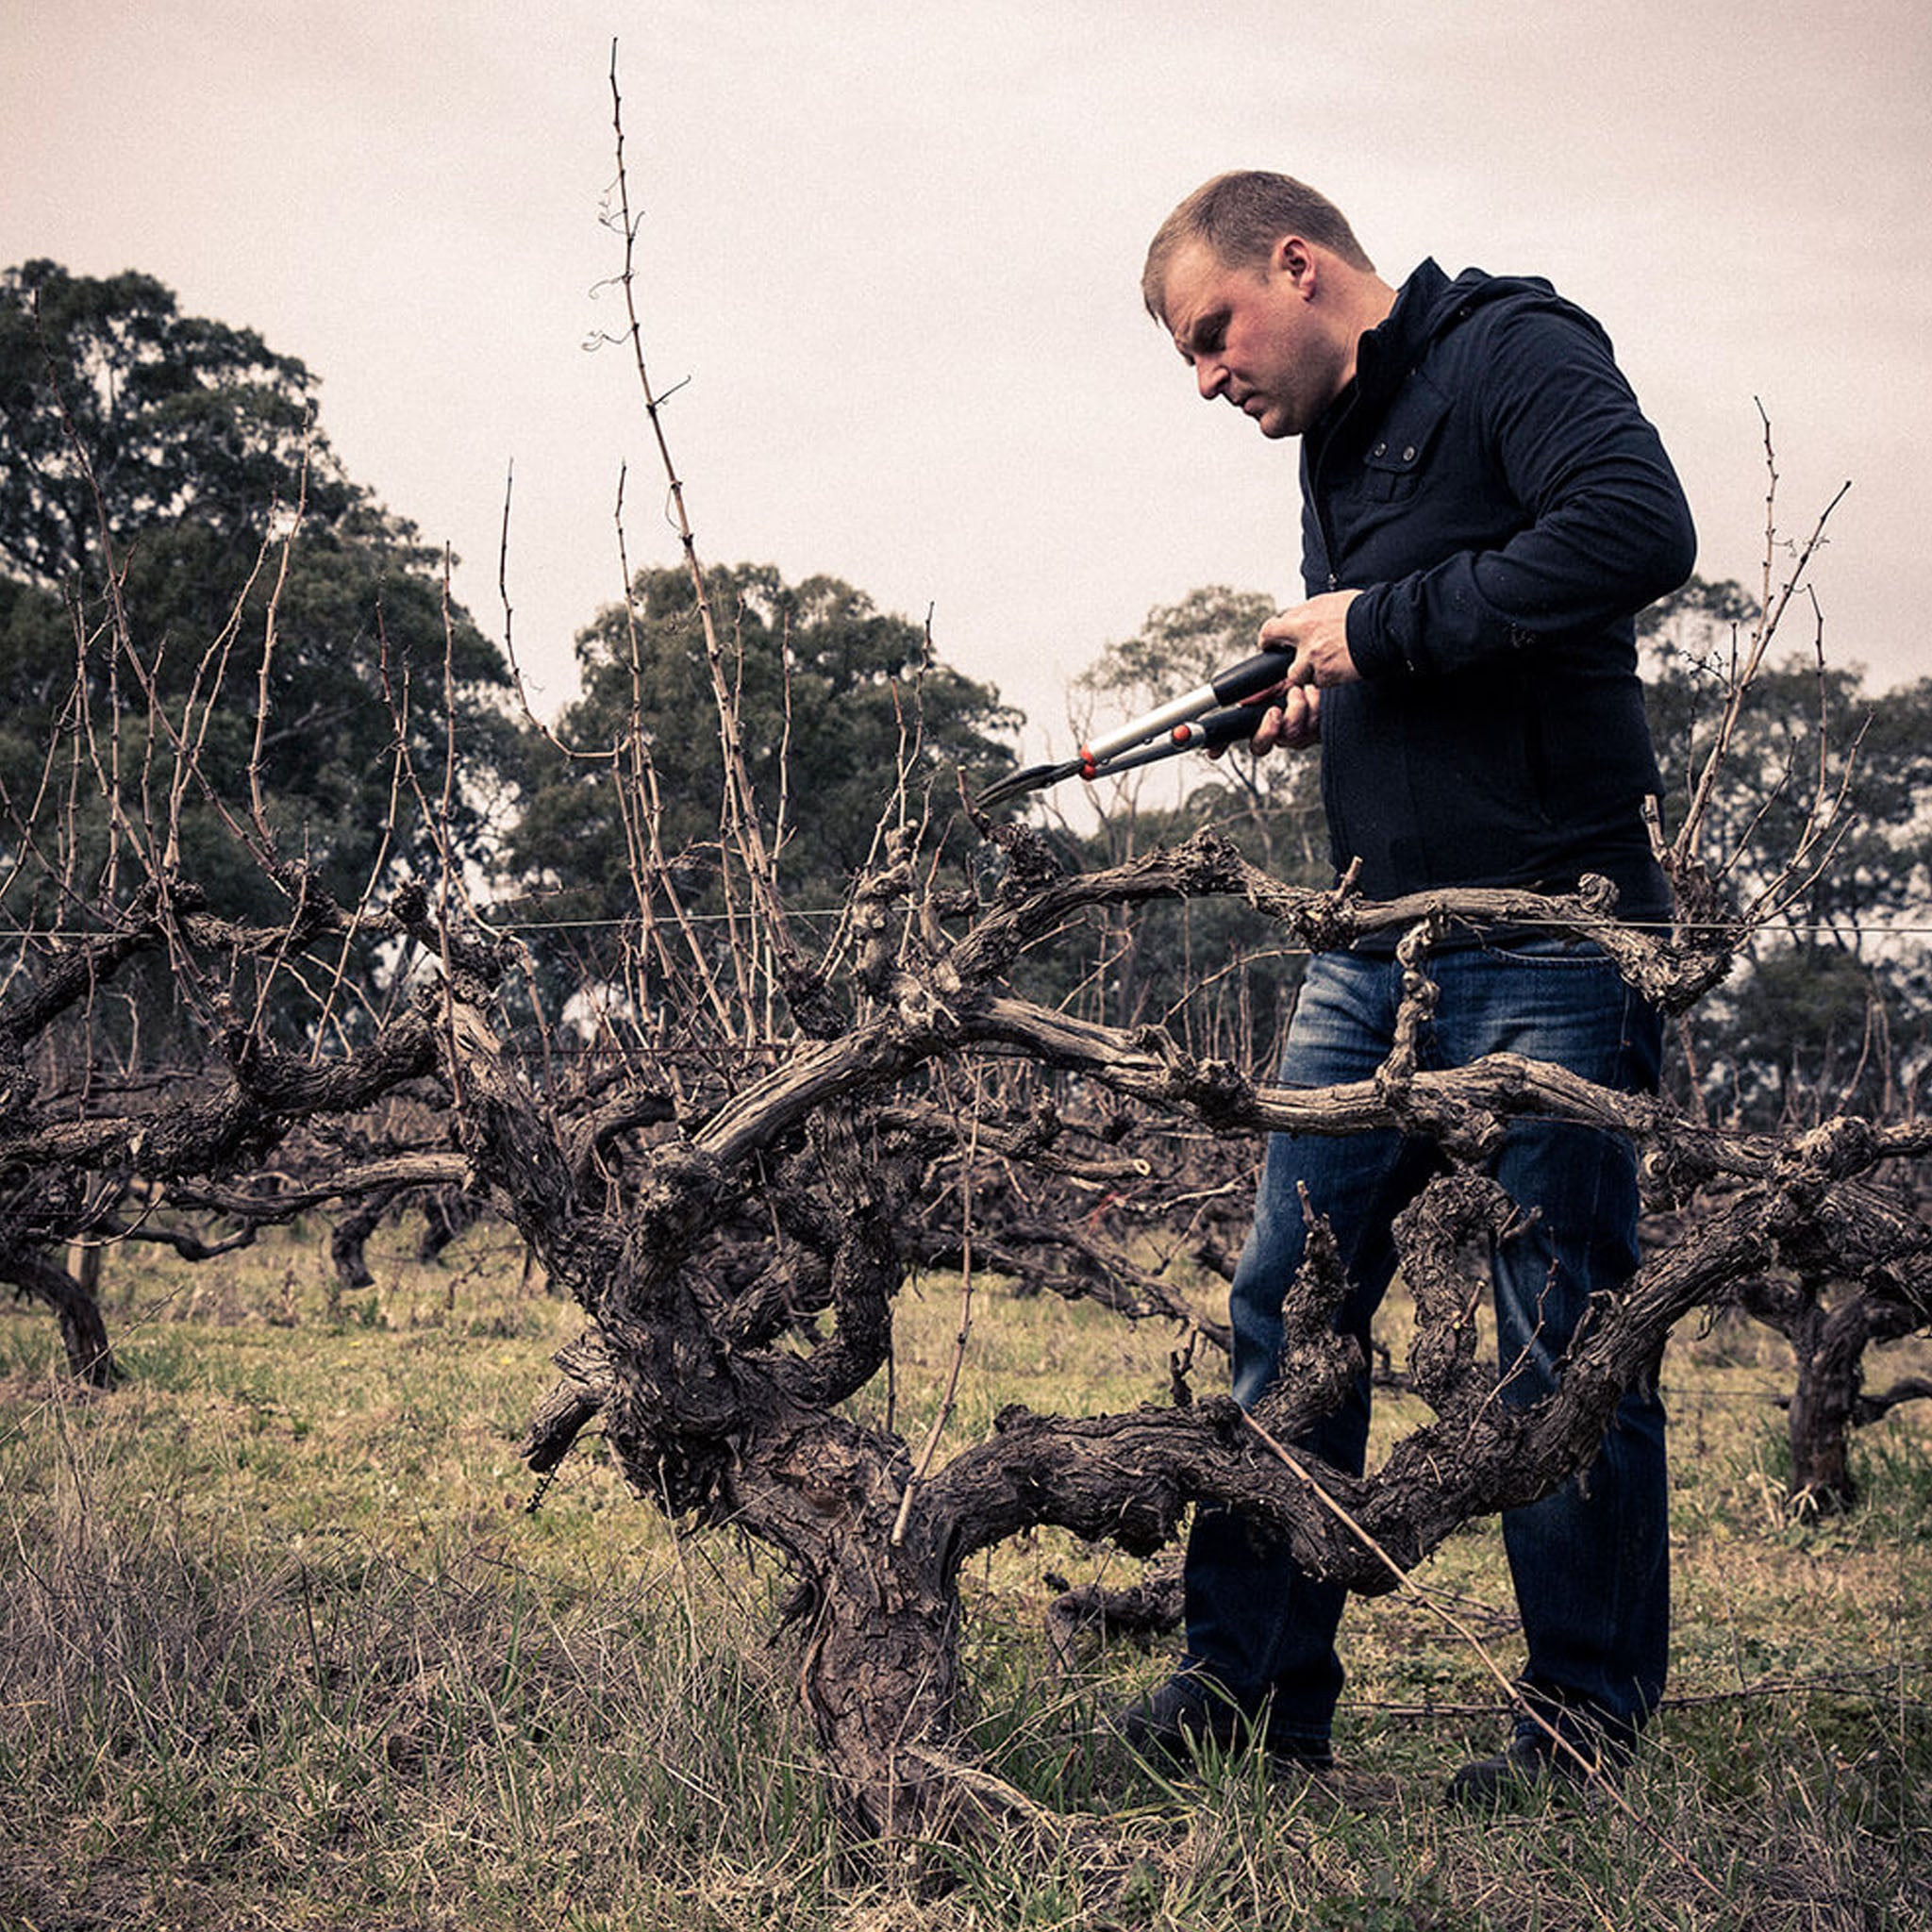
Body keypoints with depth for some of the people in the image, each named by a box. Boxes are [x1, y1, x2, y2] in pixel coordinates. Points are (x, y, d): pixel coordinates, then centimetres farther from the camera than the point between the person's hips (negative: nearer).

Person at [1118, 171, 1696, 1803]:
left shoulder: (1516, 350, -6)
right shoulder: (1336, 443, 20)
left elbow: (1638, 534, -23)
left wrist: (1384, 626, -16)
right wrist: (1323, 689, 6)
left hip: (1548, 947, -8)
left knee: (1564, 1335, -1)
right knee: (1287, 1301, 4)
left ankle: (1589, 1719, 12)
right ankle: (1256, 1685, 13)